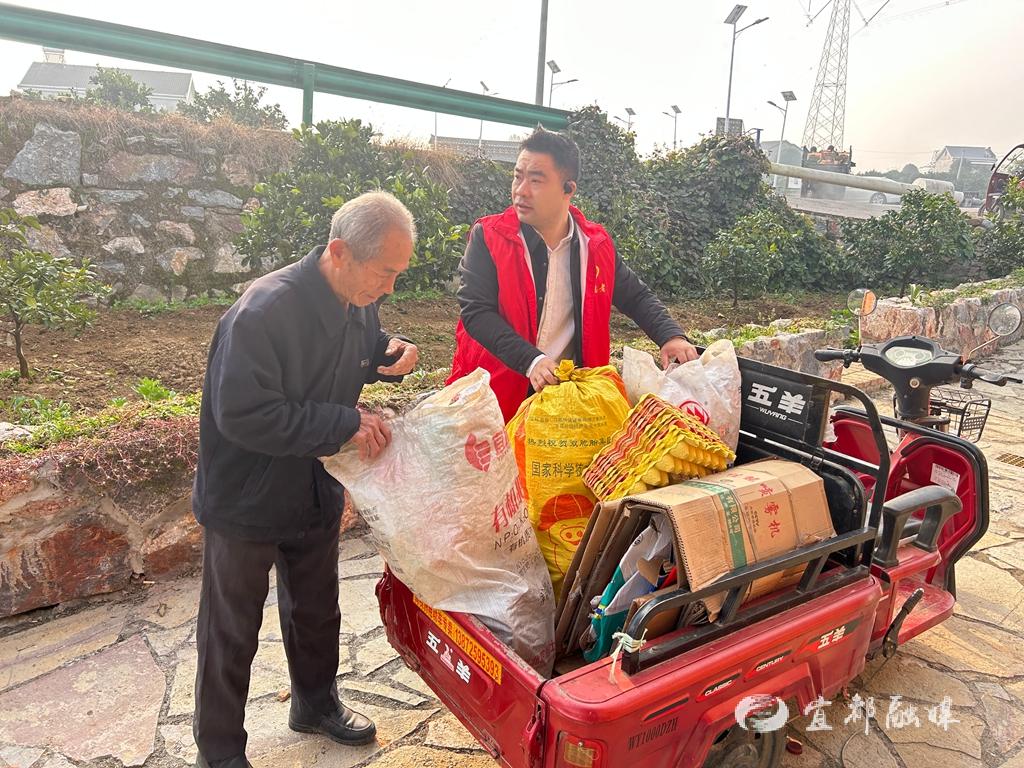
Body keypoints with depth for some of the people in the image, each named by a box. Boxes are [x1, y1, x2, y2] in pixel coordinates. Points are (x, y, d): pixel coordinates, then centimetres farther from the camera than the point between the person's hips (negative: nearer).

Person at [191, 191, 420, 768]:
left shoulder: (359, 302, -6)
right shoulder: (266, 310, -31)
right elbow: (242, 414, -33)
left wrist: (388, 354, -10)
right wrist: (345, 425, -32)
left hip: (318, 495, 7)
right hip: (247, 503, -6)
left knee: (317, 610, 24)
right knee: (232, 632, 13)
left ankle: (317, 703, 50)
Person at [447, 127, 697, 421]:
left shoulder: (596, 244, 4)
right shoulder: (488, 237, -5)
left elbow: (637, 297, 14)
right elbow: (475, 311, -13)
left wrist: (671, 337, -4)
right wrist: (531, 361, -26)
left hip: (570, 394, 2)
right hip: (497, 392, -2)